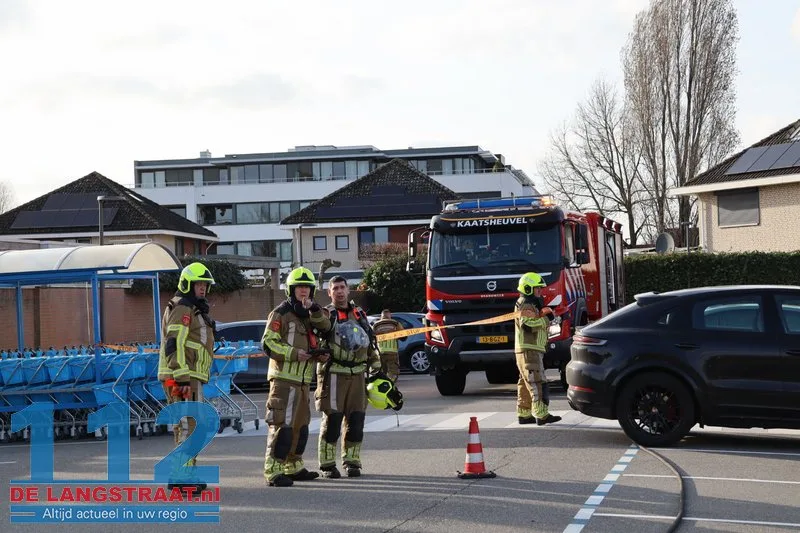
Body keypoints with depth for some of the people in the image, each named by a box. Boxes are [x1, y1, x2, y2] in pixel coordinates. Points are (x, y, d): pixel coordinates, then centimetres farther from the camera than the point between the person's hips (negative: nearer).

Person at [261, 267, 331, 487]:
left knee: (300, 424, 15)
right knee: (282, 424, -14)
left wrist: (313, 309, -10)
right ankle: (273, 471, -14)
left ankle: (293, 466, 27)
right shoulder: (280, 313, -5)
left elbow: (326, 327, 5)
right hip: (284, 377, -9)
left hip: (303, 379, 9)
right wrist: (293, 353, -20)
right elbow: (268, 343, -11)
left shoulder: (309, 315, 20)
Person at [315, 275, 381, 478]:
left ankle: (351, 461, 15)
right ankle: (327, 464, 1)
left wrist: (376, 367, 19)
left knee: (356, 420, 4)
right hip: (334, 375, -5)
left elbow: (370, 342, 24)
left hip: (357, 375, 5)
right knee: (332, 420, -5)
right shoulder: (327, 314, 2)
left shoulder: (359, 314, 17)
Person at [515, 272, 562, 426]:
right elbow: (527, 325, -25)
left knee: (526, 384, 12)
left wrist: (546, 316, -1)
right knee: (537, 383, -13)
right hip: (529, 350, -11)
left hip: (528, 351, 11)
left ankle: (524, 415, 15)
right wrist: (546, 319, -16)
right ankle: (541, 415, -16)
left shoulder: (532, 304, 22)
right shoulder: (526, 305, -11)